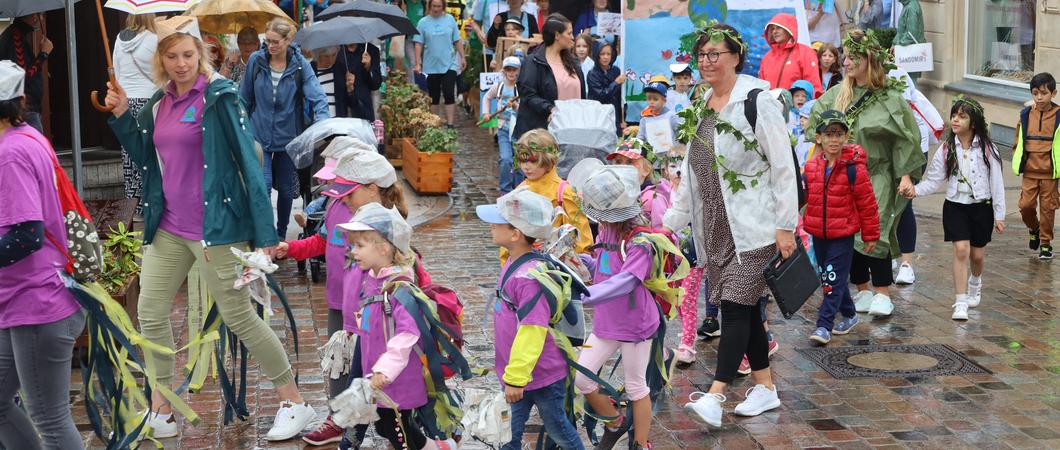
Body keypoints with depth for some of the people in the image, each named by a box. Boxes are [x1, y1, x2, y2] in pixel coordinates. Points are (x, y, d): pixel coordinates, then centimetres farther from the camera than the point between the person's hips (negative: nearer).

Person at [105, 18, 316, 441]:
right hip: (168, 227, 7)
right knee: (150, 314, 8)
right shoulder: (160, 103, 9)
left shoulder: (219, 97, -12)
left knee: (239, 317, 0)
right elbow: (146, 158, 19)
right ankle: (160, 410, 23)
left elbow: (248, 161, -15)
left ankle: (295, 403, 13)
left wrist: (264, 231, -20)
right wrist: (121, 116, 4)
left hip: (215, 227, -7)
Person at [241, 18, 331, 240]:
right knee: (263, 185, -15)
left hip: (288, 136, 1)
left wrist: (322, 124, -34)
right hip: (259, 134, 0)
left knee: (286, 189, 13)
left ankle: (281, 234, 33)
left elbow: (318, 97, -18)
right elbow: (245, 98, 4)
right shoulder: (256, 60, -6)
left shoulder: (300, 65, -9)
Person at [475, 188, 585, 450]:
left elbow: (532, 331, -29)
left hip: (543, 375, -9)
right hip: (516, 373, 9)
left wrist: (516, 377, -24)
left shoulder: (530, 276, -29)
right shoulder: (514, 265, 2)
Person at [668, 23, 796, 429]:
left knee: (737, 305, -11)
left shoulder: (757, 102, -9)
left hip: (752, 227, -7)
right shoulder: (701, 107, 13)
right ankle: (765, 388, 21)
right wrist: (672, 221, 17)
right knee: (745, 307, 11)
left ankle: (714, 396, -16)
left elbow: (784, 167, -11)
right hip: (715, 228, 7)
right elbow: (690, 172, 20)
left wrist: (785, 226, -15)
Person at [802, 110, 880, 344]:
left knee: (834, 280, -6)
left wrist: (870, 235, -2)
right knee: (828, 278, 15)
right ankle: (849, 314, 33)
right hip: (818, 234, 6)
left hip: (843, 235, -5)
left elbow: (867, 202, -6)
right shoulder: (811, 166, 2)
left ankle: (824, 325, -3)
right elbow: (804, 195, 14)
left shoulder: (853, 168, -11)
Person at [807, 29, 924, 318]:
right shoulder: (837, 95, 6)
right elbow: (816, 126, 15)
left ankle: (882, 294, -6)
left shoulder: (889, 98, -6)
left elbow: (905, 138, -6)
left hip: (877, 177, -5)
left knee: (874, 232, -14)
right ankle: (862, 290, 18)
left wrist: (906, 174, -9)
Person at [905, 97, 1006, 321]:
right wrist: (916, 189, -19)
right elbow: (933, 180, 0)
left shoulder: (987, 149, -5)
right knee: (961, 249, -14)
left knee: (977, 254, 11)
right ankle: (960, 303, -10)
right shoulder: (946, 149, -2)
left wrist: (999, 215, -1)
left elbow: (996, 183, -1)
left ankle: (975, 282, 46)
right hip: (955, 206, 0)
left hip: (982, 207, 0)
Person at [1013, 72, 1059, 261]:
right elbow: (1018, 141, 14)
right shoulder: (1025, 116, 1)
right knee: (1025, 205, -3)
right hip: (1029, 172, 2)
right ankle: (1034, 229, 27)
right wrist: (1017, 163, 11)